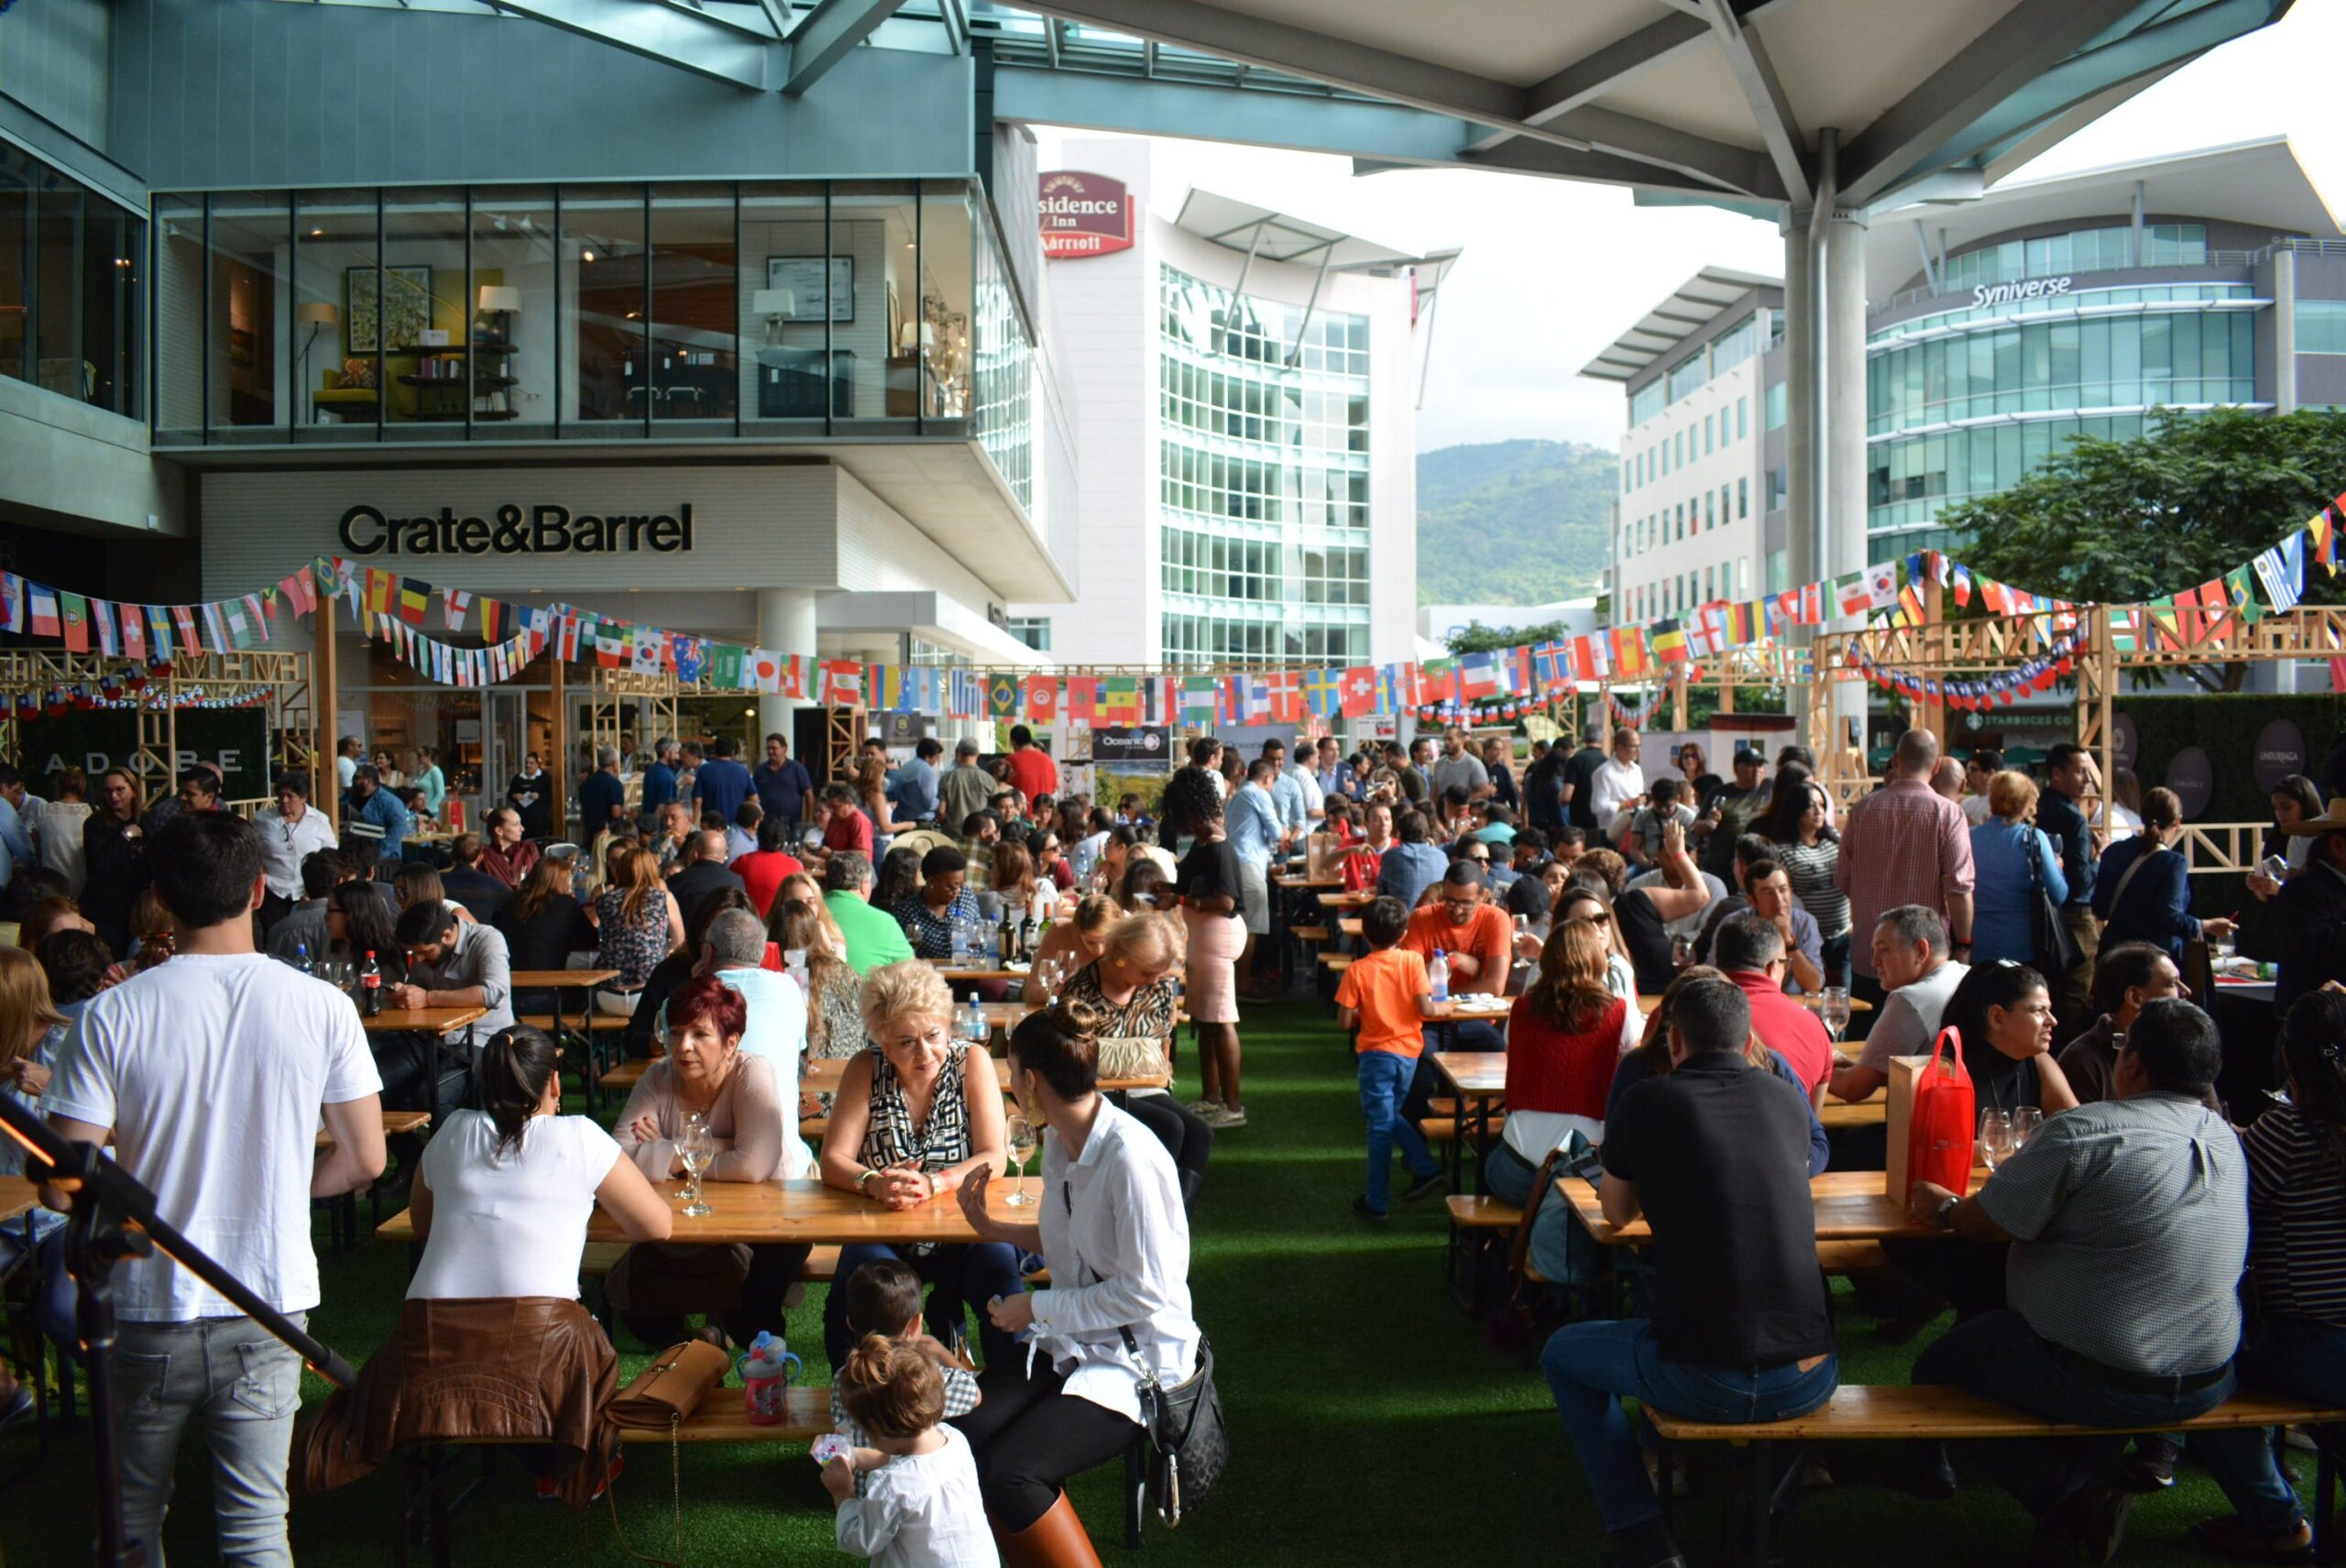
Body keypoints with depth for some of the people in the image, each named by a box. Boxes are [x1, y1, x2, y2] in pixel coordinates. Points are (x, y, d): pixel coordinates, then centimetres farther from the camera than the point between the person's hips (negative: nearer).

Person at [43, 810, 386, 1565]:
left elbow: (63, 1186, -13)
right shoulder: (323, 1007, -9)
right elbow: (364, 1160, -3)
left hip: (149, 1311, 0)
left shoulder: (112, 1015, -12)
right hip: (267, 1307, 0)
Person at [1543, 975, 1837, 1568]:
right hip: (1808, 1382, 4)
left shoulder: (1643, 1103, -2)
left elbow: (1616, 1214, 16)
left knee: (1563, 1353, 23)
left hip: (1699, 1382, -4)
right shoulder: (1787, 1098, 7)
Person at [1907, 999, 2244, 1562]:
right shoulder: (2226, 1140, 2)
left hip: (2097, 1383, -7)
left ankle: (2066, 1497, 6)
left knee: (1936, 1368, 12)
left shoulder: (2085, 1131, -21)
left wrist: (1945, 1208, 8)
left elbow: (1991, 1222, -14)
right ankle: (2097, 1482, 19)